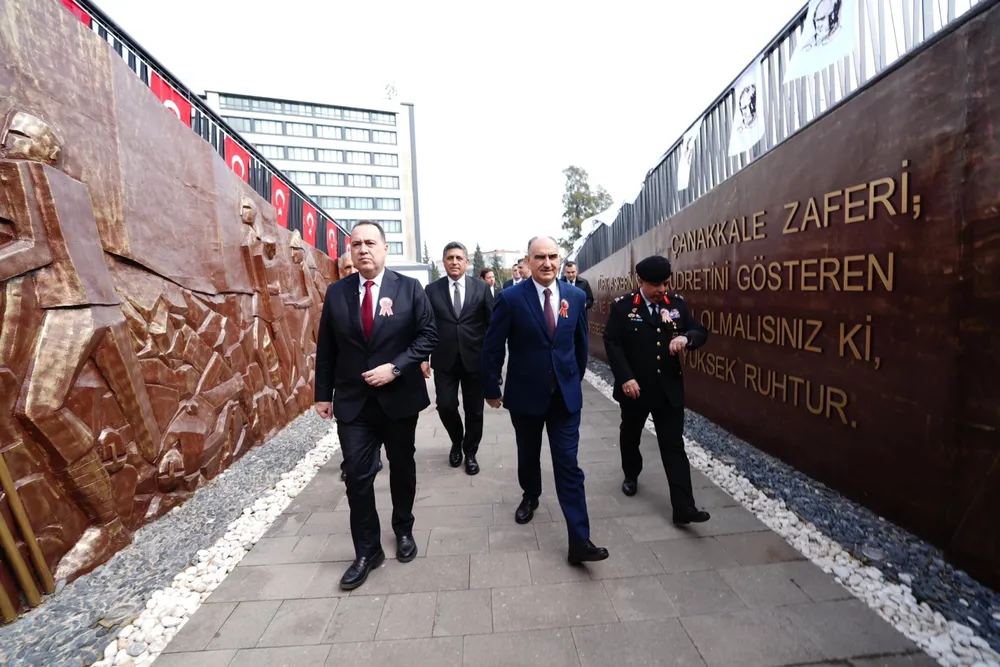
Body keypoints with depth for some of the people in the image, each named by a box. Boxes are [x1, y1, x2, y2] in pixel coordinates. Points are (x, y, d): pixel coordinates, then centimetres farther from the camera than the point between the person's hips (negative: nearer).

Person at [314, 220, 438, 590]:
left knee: (402, 469, 16)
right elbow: (326, 347, 6)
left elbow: (428, 335, -8)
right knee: (357, 477, 4)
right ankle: (367, 551, 25)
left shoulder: (409, 288, -5)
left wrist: (396, 367, -19)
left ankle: (403, 531, 41)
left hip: (400, 396, -1)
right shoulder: (336, 292, 2)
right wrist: (323, 393, 5)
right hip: (352, 401, 1)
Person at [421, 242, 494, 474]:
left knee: (474, 410, 9)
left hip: (475, 359, 0)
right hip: (444, 360, 0)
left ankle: (470, 452, 32)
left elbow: (492, 324, 1)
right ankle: (457, 443, 33)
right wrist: (423, 357, -4)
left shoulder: (482, 288, 1)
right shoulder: (432, 289, 2)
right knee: (445, 406, 1)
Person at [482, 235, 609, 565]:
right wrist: (491, 389, -4)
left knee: (569, 465, 3)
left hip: (566, 394, 1)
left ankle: (579, 541, 12)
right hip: (525, 393, -1)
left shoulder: (576, 296, -2)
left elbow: (581, 342, 10)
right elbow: (492, 348, -8)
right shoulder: (510, 298, -13)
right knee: (528, 455, 21)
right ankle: (530, 496, 51)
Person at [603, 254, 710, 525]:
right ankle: (631, 475, 45)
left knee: (674, 446, 3)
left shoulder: (677, 303, 2)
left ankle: (683, 506, 8)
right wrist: (625, 378, -20)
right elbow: (612, 343, -12)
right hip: (634, 387, -1)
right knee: (630, 436, 19)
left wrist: (686, 337, -19)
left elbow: (701, 333, 5)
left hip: (669, 388, 2)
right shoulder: (622, 306, -8)